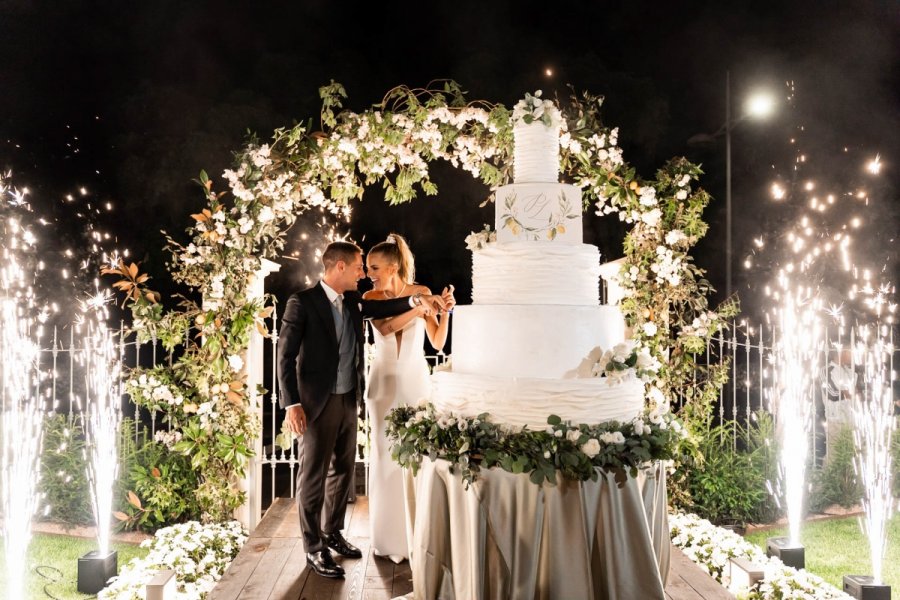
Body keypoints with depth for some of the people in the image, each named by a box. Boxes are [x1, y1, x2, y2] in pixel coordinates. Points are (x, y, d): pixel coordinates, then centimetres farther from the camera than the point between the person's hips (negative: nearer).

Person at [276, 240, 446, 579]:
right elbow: (286, 355, -13)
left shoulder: (352, 301, 10)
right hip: (318, 402, -7)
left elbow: (381, 308, -1)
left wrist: (417, 300, -18)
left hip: (348, 399, 7)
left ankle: (332, 533, 34)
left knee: (343, 469, 17)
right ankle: (313, 548, 16)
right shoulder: (301, 303, -11)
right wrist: (291, 404, -18)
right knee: (314, 475, 4)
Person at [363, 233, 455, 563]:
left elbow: (438, 343, -3)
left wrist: (444, 312, -17)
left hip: (415, 381, -1)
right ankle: (389, 537, 17)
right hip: (383, 382, 1)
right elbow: (385, 327, -20)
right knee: (385, 455, 4)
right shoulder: (371, 297, 0)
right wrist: (423, 307, -24)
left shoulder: (422, 292, -2)